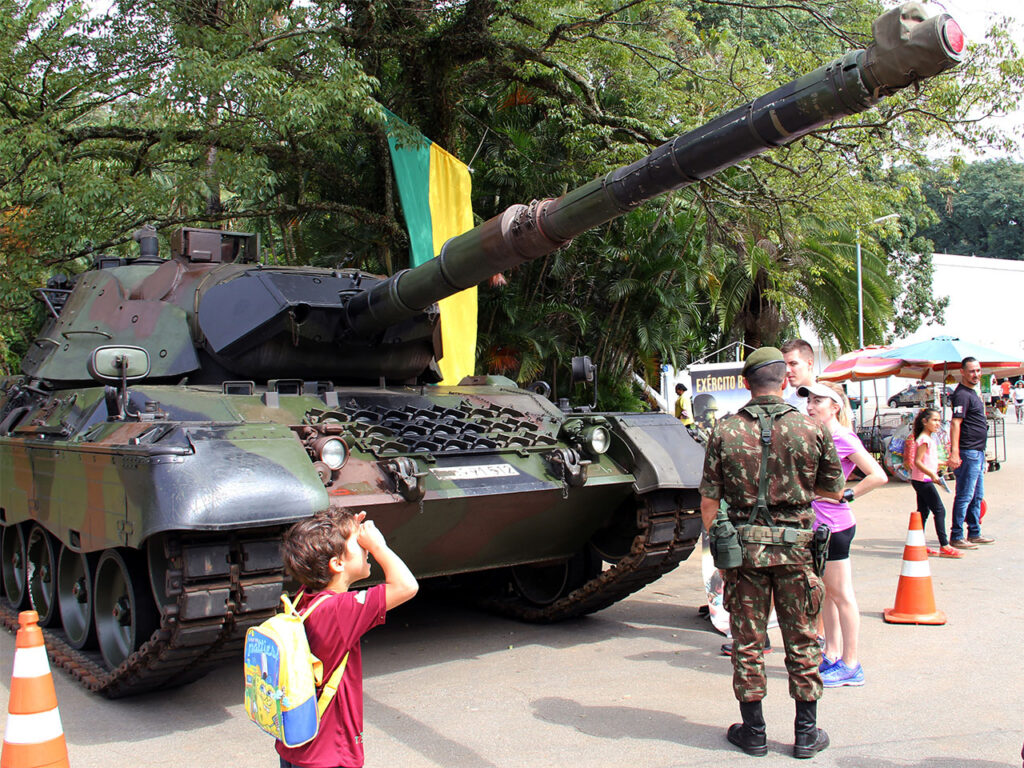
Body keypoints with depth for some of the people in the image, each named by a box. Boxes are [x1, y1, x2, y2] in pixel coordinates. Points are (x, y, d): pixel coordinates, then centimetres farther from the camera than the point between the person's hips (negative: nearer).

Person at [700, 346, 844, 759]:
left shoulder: (725, 431, -5)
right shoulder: (812, 429, -5)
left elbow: (708, 501, -4)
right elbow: (833, 491, 5)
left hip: (743, 545, 0)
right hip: (795, 545, 0)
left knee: (747, 640, 10)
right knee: (802, 640, 12)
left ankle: (753, 730, 19)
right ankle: (806, 733, 20)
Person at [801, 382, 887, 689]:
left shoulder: (844, 439, -13)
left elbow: (878, 476, -18)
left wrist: (845, 496, -15)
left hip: (834, 525, -9)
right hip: (815, 524, 9)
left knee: (840, 595, -1)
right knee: (826, 593, 16)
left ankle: (850, 666, 7)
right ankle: (832, 655, 27)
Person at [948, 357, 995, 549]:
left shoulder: (972, 393, 17)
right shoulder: (962, 394, -14)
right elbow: (955, 423, -23)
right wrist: (954, 452, -31)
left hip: (977, 452, 10)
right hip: (967, 453, -10)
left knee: (977, 496, 15)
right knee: (965, 496, -7)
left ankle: (974, 534, 24)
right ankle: (956, 537, -3)